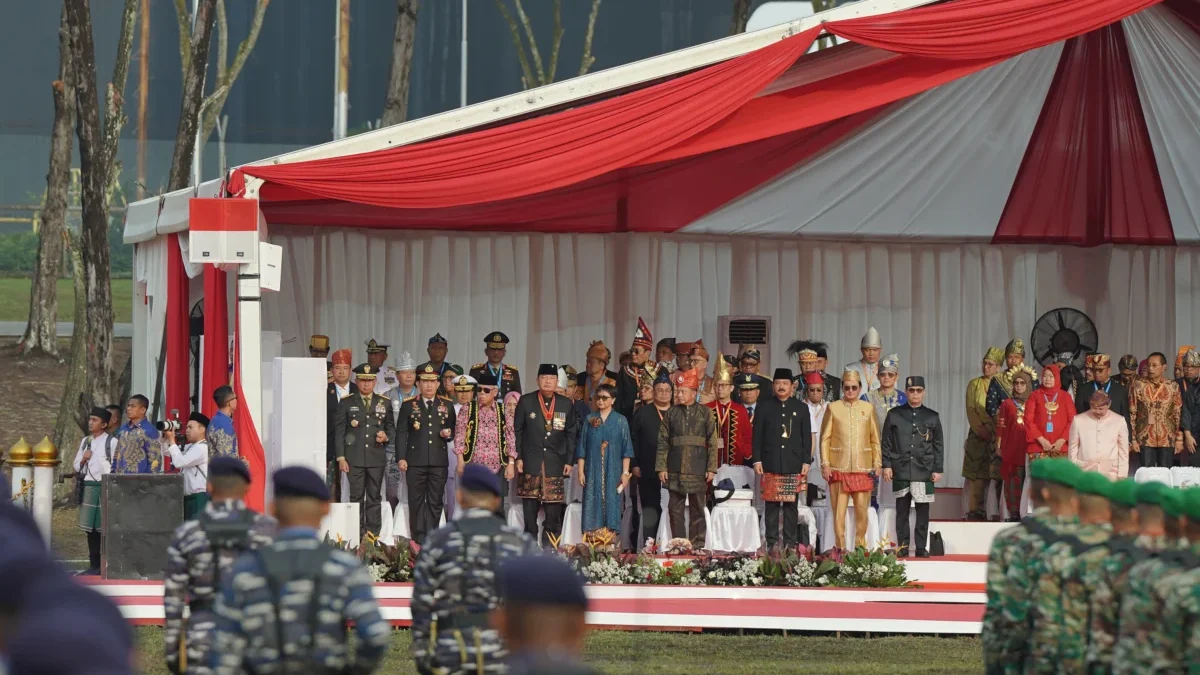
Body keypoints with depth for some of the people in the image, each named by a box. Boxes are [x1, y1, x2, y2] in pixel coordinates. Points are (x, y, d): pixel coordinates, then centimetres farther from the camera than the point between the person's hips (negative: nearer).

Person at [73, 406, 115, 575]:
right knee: (90, 527, 7)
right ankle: (94, 564, 13)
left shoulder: (111, 442, -3)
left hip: (104, 486, -6)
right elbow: (76, 466, 19)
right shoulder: (85, 441, 16)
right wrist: (83, 460, -2)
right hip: (88, 486, 6)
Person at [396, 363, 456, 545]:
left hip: (439, 462, 1)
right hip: (415, 461, -1)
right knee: (416, 501, 0)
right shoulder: (409, 406, 6)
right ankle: (418, 540, 4)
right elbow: (401, 433, 3)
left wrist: (448, 434, -8)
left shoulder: (447, 406, 11)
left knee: (435, 502, 2)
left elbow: (453, 432, 16)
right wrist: (401, 458, -5)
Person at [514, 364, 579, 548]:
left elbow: (571, 434, 11)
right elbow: (517, 431, 5)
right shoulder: (526, 402, 4)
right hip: (530, 463, -1)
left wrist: (569, 461, 4)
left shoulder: (566, 404, 9)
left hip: (555, 464, 1)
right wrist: (518, 458, -2)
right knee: (530, 510, 0)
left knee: (554, 515, -2)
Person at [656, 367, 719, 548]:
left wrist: (711, 468, -4)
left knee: (697, 510, 3)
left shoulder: (705, 413, 3)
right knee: (675, 510, 2)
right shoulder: (671, 414, 8)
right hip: (675, 470, 2)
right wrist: (661, 467, -2)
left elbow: (712, 443, 1)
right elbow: (663, 442, 6)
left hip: (697, 471, -2)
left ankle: (697, 546, 7)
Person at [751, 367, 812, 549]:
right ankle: (772, 543, 2)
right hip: (771, 464, -1)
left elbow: (807, 438, 10)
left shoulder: (801, 408, 11)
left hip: (794, 466, 1)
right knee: (772, 505, -1)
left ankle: (790, 543, 5)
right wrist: (756, 460, -2)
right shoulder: (765, 408, 9)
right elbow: (757, 436, 7)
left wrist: (806, 462, 2)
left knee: (791, 505, 2)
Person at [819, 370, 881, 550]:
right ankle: (840, 547, 1)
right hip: (839, 467, -1)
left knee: (862, 507, -2)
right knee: (839, 509, -4)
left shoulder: (868, 408, 9)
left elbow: (875, 440, 11)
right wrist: (825, 464, -2)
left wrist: (877, 463, 5)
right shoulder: (833, 408, 6)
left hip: (862, 468, 1)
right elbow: (825, 439, 5)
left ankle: (860, 545, 9)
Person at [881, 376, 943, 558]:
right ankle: (902, 546, 5)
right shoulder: (894, 415, 8)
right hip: (901, 470, 0)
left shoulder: (932, 417, 9)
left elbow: (939, 445, 10)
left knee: (923, 511, 0)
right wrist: (887, 465, -1)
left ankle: (921, 547, 4)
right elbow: (886, 442, 8)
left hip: (924, 471, 0)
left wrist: (937, 469, 4)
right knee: (902, 510, 1)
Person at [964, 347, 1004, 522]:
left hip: (998, 435, -1)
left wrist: (992, 430, -12)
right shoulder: (974, 384, 12)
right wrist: (980, 429, -8)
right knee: (976, 474, -5)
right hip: (978, 436, 1)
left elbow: (1005, 412, 2)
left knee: (997, 473, -8)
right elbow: (970, 410, 6)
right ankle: (975, 510, -6)